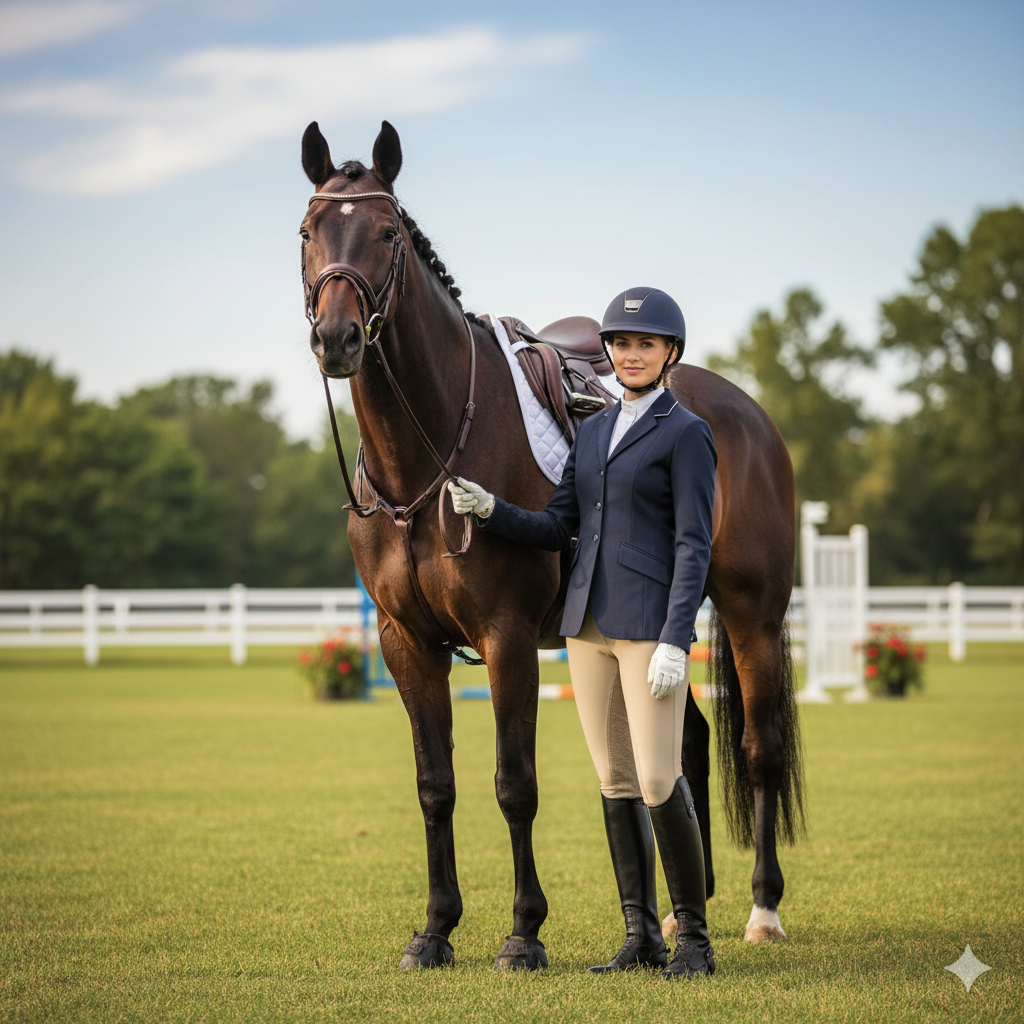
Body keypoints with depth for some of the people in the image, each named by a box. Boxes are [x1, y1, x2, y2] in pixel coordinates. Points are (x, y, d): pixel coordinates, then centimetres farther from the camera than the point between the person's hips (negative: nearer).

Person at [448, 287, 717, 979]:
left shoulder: (687, 434, -4)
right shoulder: (594, 430, 15)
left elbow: (694, 546, -10)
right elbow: (559, 529, 14)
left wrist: (675, 642, -18)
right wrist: (489, 509, -3)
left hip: (650, 627, -7)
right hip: (589, 623, 7)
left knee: (659, 781, -10)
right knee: (616, 783, 8)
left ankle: (694, 935, 2)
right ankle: (642, 936, 13)